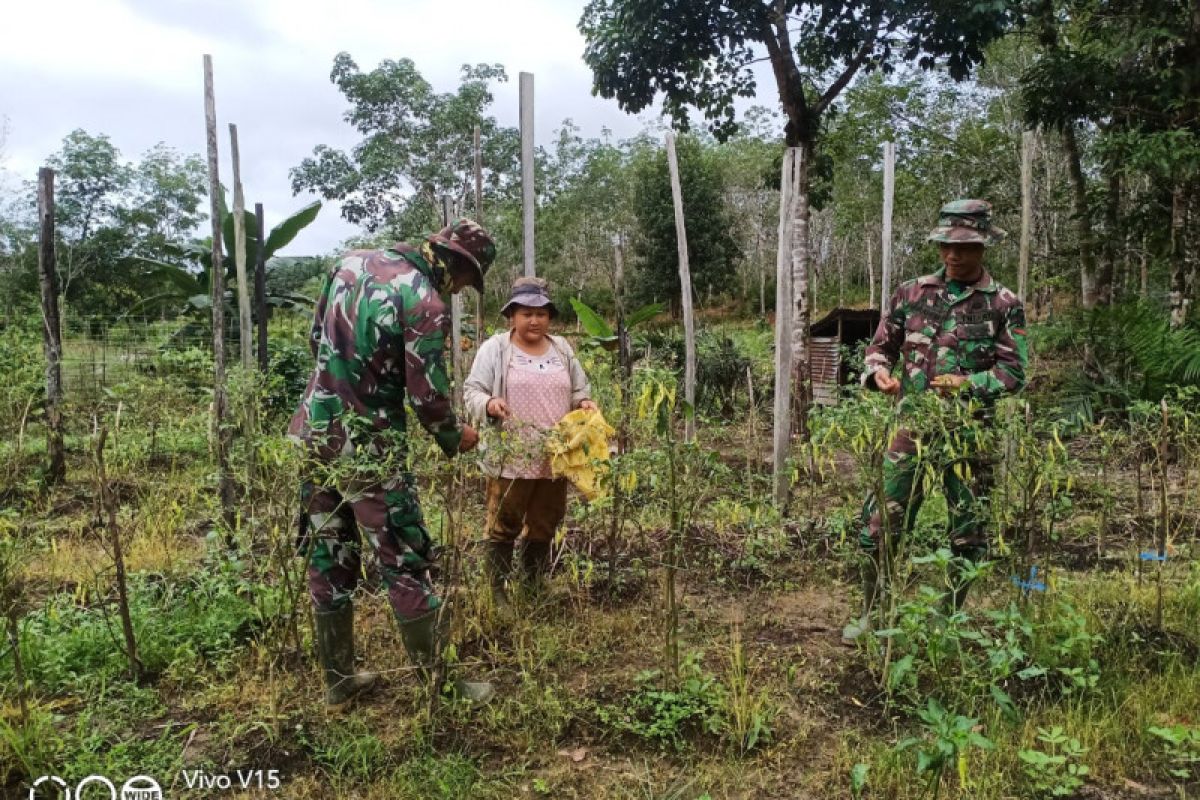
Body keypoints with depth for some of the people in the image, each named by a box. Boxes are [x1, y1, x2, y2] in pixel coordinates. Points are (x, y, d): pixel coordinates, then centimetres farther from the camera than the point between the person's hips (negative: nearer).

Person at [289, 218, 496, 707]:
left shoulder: (351, 262, 5)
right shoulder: (425, 304, -16)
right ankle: (443, 686, 14)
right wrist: (455, 439, 4)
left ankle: (339, 682, 27)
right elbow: (428, 397, -14)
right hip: (368, 450, -7)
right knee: (405, 566, 3)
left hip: (314, 433, 7)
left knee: (329, 562, 15)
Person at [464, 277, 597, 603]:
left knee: (544, 527, 14)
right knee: (503, 528, 1)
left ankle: (534, 587, 30)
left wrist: (585, 403, -3)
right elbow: (471, 391, -6)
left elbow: (578, 390, 19)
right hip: (510, 460, -5)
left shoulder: (562, 348, 12)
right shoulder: (495, 348, -3)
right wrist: (489, 404, -26)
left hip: (555, 458, 5)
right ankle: (496, 591, 14)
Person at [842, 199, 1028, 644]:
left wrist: (968, 383, -24)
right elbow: (881, 346, 11)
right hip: (911, 423, 1)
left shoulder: (1004, 305, -1)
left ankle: (951, 619, 28)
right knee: (882, 520, 0)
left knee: (967, 530, 9)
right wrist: (879, 373, -11)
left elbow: (1013, 373, -6)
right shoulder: (912, 292, 6)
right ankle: (871, 612, 17)